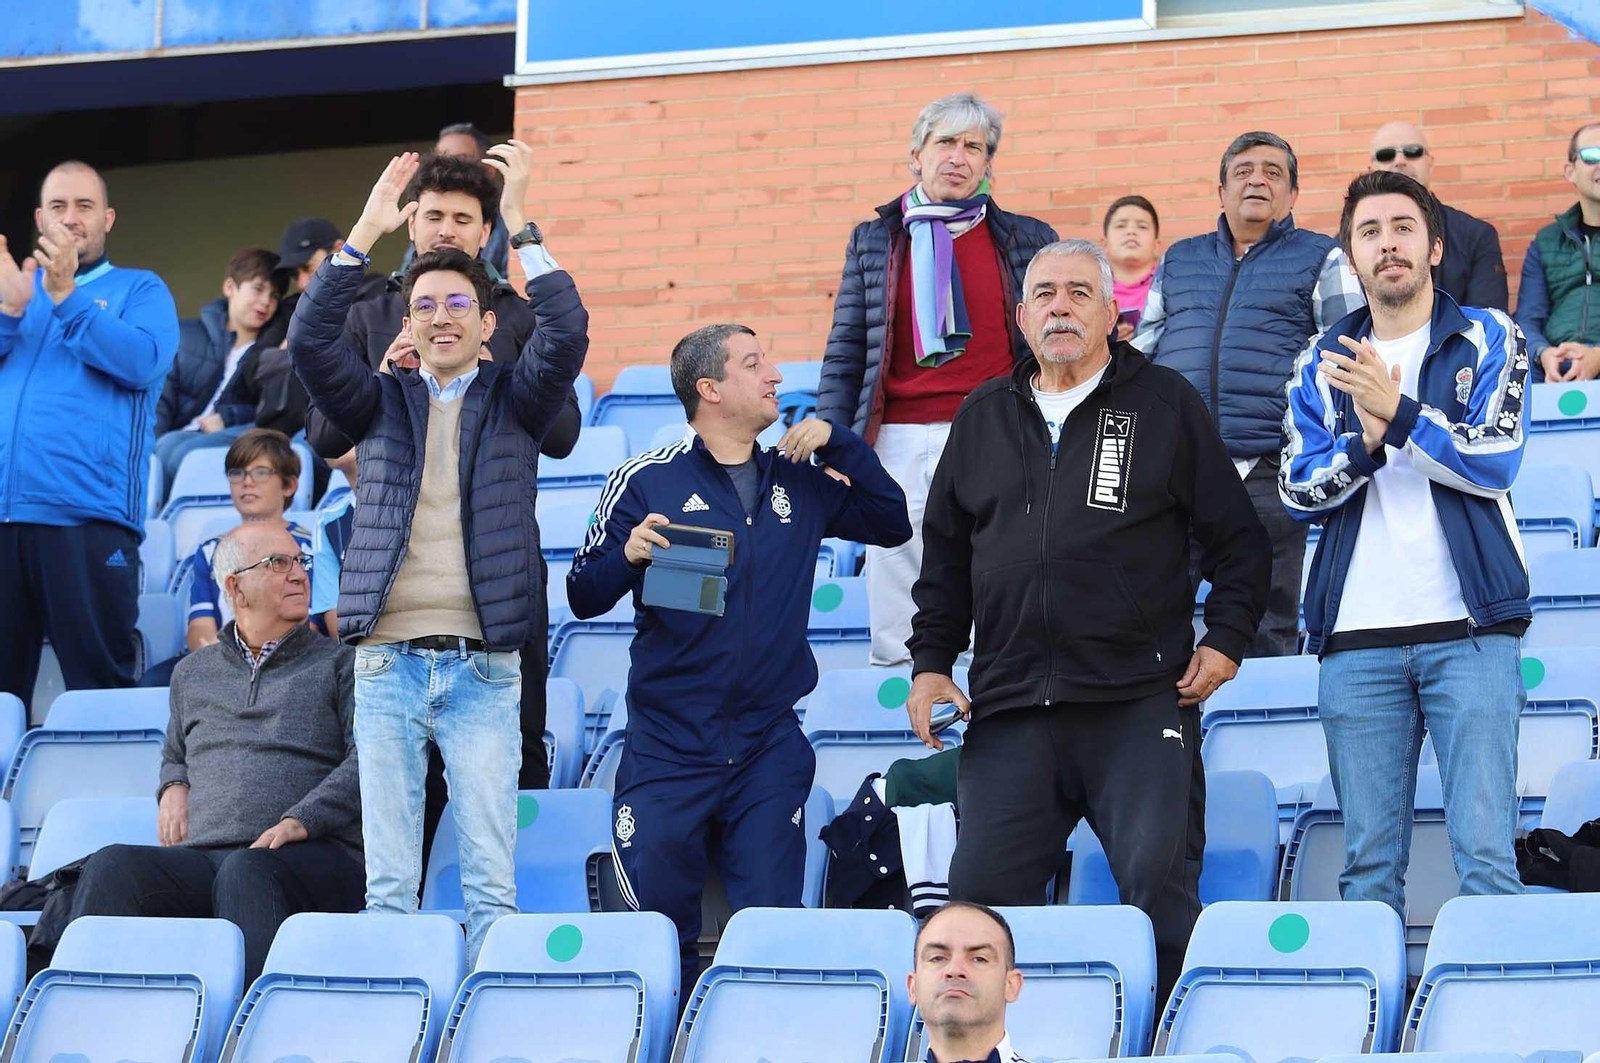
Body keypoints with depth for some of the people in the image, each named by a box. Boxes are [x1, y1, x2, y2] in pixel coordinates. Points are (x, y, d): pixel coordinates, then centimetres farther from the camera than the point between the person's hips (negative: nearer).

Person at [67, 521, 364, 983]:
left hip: (315, 856, -3)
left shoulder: (339, 664, 14)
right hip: (200, 856, 3)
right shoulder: (193, 673, 28)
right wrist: (174, 787, 17)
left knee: (246, 871, -39)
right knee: (113, 867, -27)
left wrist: (301, 821, -14)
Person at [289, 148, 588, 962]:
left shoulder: (513, 401, 11)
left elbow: (567, 334, -6)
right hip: (388, 662, 1)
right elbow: (310, 341, -1)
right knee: (388, 882, 1)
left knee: (491, 882, -3)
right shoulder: (381, 402, 14)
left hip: (483, 666, -1)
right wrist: (368, 230, -7)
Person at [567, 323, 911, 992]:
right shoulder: (647, 480, -2)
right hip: (668, 744, -3)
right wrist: (629, 555, -24)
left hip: (769, 746, 3)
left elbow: (892, 524, 12)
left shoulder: (800, 483, 10)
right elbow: (583, 598, -2)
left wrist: (838, 443, 1)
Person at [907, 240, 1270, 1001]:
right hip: (1009, 710, 3)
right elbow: (944, 557, 22)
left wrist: (1226, 638, 0)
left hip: (1140, 704, -3)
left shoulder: (1165, 404, 7)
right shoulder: (983, 418, 17)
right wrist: (930, 662, 14)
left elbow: (1236, 536, 8)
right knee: (981, 889, -2)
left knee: (1157, 883, -8)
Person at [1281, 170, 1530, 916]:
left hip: (1469, 630, -2)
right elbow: (1298, 491, 7)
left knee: (1485, 854, -9)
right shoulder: (1323, 363, 16)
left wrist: (1398, 412, -17)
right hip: (1357, 638, 3)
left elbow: (1495, 462, -6)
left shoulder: (1488, 340, 8)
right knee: (1369, 864, 2)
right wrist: (1362, 442, -11)